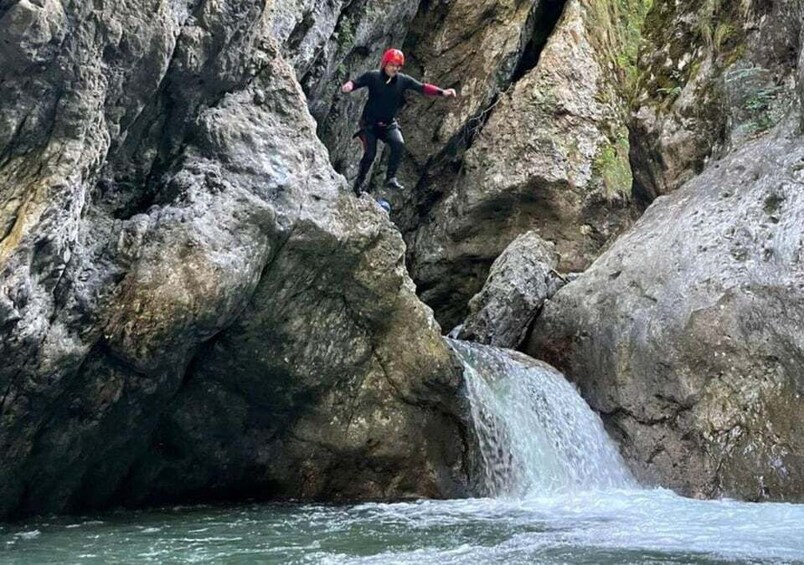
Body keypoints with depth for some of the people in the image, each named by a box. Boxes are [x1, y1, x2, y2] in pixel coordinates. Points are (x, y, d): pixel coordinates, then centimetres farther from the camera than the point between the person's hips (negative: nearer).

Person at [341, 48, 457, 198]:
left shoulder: (403, 80, -6)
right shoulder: (373, 77, -12)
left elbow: (423, 88, -8)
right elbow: (355, 83, -16)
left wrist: (442, 92, -20)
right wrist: (348, 86, -41)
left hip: (389, 124, 3)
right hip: (369, 123, -3)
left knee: (399, 144, -24)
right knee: (370, 153, -12)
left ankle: (391, 178, -14)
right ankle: (359, 182, 11)